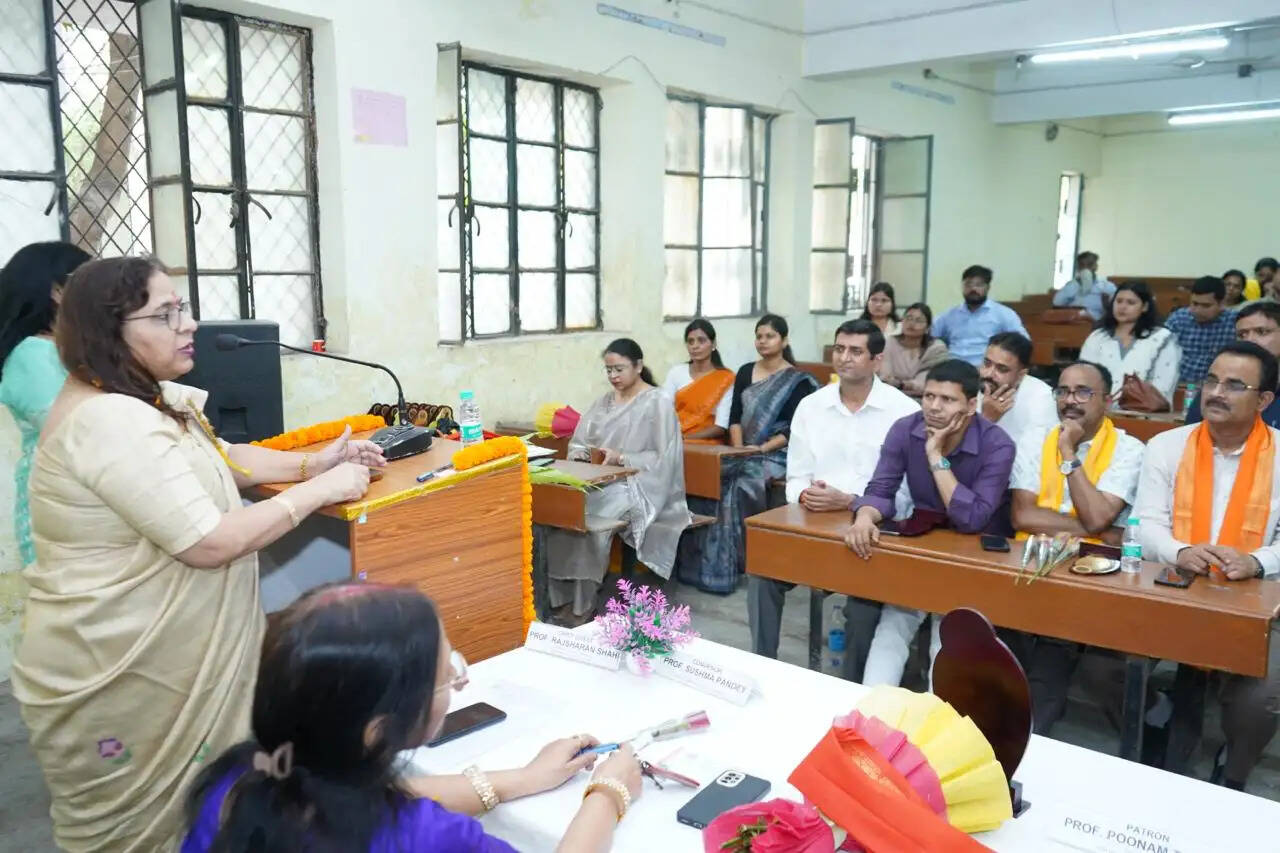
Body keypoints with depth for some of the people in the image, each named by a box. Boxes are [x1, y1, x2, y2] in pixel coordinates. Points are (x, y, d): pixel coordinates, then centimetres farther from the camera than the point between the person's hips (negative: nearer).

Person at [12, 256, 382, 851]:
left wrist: (312, 464, 1)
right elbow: (210, 543, -28)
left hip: (149, 660, 9)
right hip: (109, 680, -9)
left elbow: (220, 459, 17)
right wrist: (320, 490, -19)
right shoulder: (108, 421, -26)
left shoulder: (147, 399, 7)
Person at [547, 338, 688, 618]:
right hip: (599, 481, 6)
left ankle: (583, 603, -19)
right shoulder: (603, 403, 18)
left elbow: (663, 458, -9)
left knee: (590, 516, -32)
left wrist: (622, 458, -19)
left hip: (637, 485, -6)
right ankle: (561, 596, -18)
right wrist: (582, 455, -9)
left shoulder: (659, 403, -1)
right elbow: (577, 444, 14)